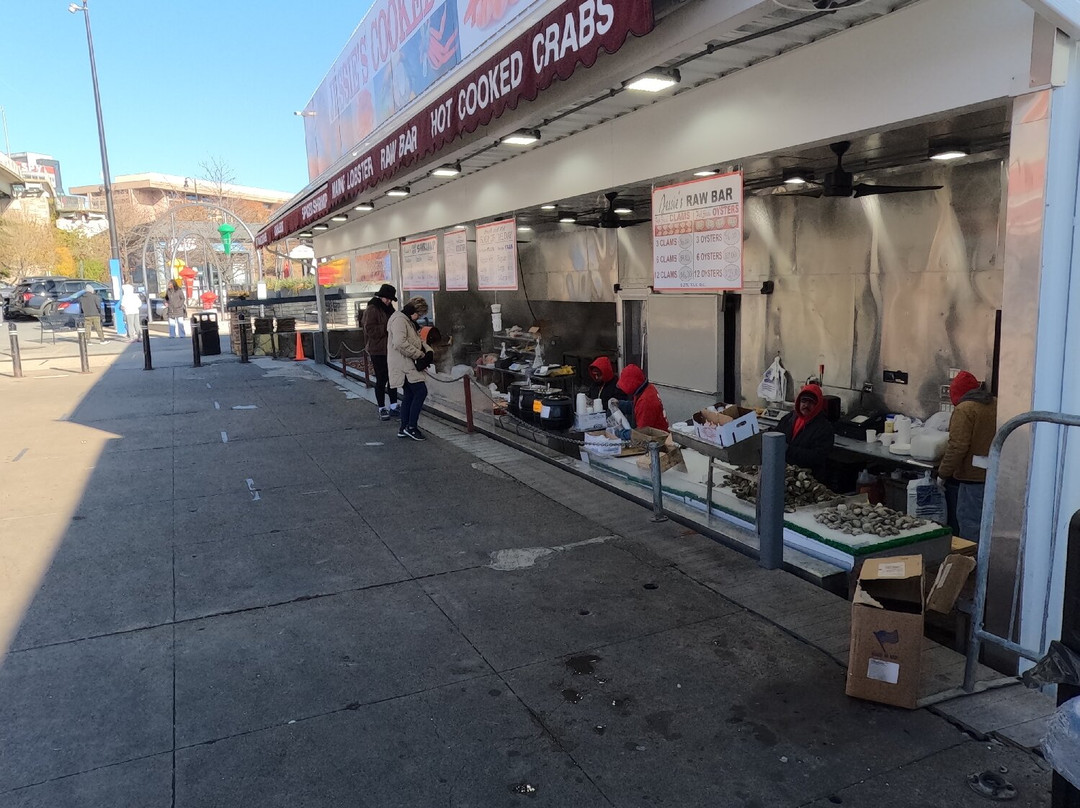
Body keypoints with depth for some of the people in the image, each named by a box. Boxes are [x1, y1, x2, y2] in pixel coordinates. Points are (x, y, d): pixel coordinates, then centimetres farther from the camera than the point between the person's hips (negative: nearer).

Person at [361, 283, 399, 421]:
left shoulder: (388, 308, 14)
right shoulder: (372, 310, -11)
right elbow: (370, 330, -18)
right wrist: (387, 327, -21)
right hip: (378, 351, -8)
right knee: (381, 380, -1)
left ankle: (393, 405, 20)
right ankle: (382, 408, 8)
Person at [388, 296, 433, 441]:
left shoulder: (409, 321, 20)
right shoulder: (399, 320, -14)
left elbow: (418, 340, 23)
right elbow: (400, 343, -26)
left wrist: (428, 350, 3)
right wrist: (419, 354, -19)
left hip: (407, 365, 11)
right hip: (403, 365, -11)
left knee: (409, 395, 12)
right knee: (421, 391, -12)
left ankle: (404, 429, 19)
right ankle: (411, 426, -6)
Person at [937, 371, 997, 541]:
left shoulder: (964, 409, -13)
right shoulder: (996, 404, 9)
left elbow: (957, 447, -18)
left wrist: (943, 473, -9)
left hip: (974, 477, -8)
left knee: (969, 524, -1)